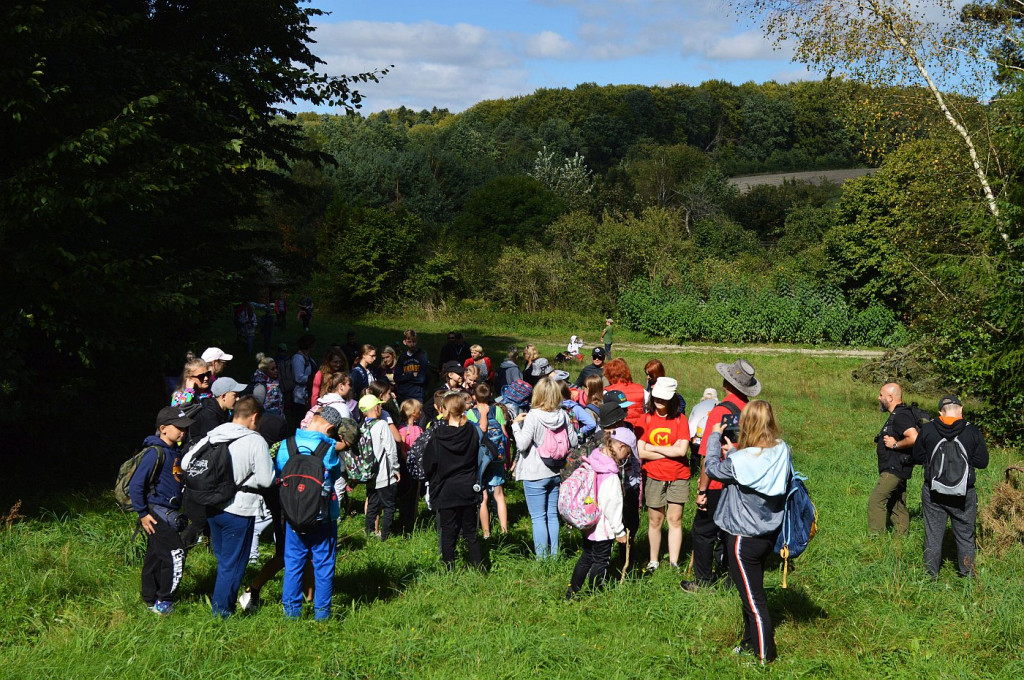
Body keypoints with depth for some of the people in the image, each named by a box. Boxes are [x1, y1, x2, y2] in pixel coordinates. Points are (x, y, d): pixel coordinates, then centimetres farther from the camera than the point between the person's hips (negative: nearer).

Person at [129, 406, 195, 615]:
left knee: (155, 557, 15)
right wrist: (143, 513, -15)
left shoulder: (175, 452, 11)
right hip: (156, 515, -9)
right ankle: (163, 602, -1)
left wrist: (180, 513, 18)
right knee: (175, 555, -10)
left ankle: (151, 600, 24)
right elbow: (135, 485, -18)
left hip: (170, 514, 9)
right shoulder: (155, 453, -17)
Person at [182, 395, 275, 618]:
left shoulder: (212, 435, 1)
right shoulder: (256, 441, -15)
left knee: (222, 559, 22)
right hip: (239, 511, -6)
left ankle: (219, 604, 30)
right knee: (233, 564, 7)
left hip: (211, 507, 6)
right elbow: (265, 480, -15)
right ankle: (222, 612, 13)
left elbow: (185, 463, 4)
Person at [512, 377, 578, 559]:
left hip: (535, 474, -5)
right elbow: (573, 442, 6)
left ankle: (542, 558, 2)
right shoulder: (563, 415, -2)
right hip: (556, 473, 5)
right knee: (552, 515, 15)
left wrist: (516, 425, -7)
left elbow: (522, 445, -19)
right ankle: (554, 555, 20)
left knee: (538, 517, 1)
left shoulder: (532, 417, -17)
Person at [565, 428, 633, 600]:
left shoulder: (593, 461, -2)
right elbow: (612, 507, -21)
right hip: (603, 528, -8)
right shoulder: (611, 477, -27)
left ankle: (571, 593, 27)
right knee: (601, 561, 8)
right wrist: (619, 531, -9)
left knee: (586, 557, 21)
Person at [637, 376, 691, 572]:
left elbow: (682, 450, -13)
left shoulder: (679, 419, -2)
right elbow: (641, 452, -9)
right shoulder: (646, 419, -1)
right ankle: (653, 561, 20)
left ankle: (674, 563, 11)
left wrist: (654, 448, -9)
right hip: (654, 477, 1)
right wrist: (670, 451, -11)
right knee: (655, 520, 8)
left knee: (675, 519, 3)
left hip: (678, 477, 0)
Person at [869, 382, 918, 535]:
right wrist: (881, 445, 15)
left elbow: (914, 438, -31)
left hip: (894, 469, -11)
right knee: (897, 506, 14)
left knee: (876, 501, -12)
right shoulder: (896, 415, 16)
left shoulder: (900, 416, -17)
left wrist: (895, 444, -19)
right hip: (894, 469, 11)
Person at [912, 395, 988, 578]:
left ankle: (932, 574, 15)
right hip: (964, 494, -1)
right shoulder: (972, 432, -8)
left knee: (933, 535, 10)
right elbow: (982, 462, -3)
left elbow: (917, 457, 4)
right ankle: (967, 575, 19)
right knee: (965, 536, 13)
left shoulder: (927, 430, -4)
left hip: (933, 493, 1)